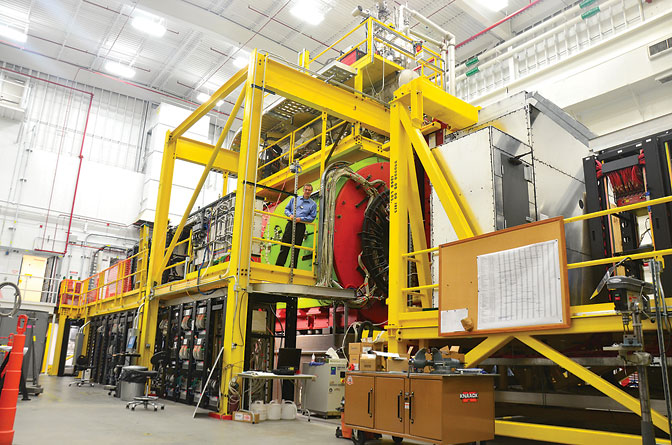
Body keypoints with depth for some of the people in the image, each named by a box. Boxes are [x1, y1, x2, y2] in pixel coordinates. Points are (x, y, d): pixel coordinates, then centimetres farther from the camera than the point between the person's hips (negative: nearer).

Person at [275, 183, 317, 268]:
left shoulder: (313, 204, 8)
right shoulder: (294, 199, 15)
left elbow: (312, 217, 2)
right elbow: (286, 209, 17)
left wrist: (300, 219, -10)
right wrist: (290, 215, -5)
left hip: (301, 226, -1)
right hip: (291, 224, 1)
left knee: (296, 249, 1)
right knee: (284, 247, -3)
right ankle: (278, 265, -1)